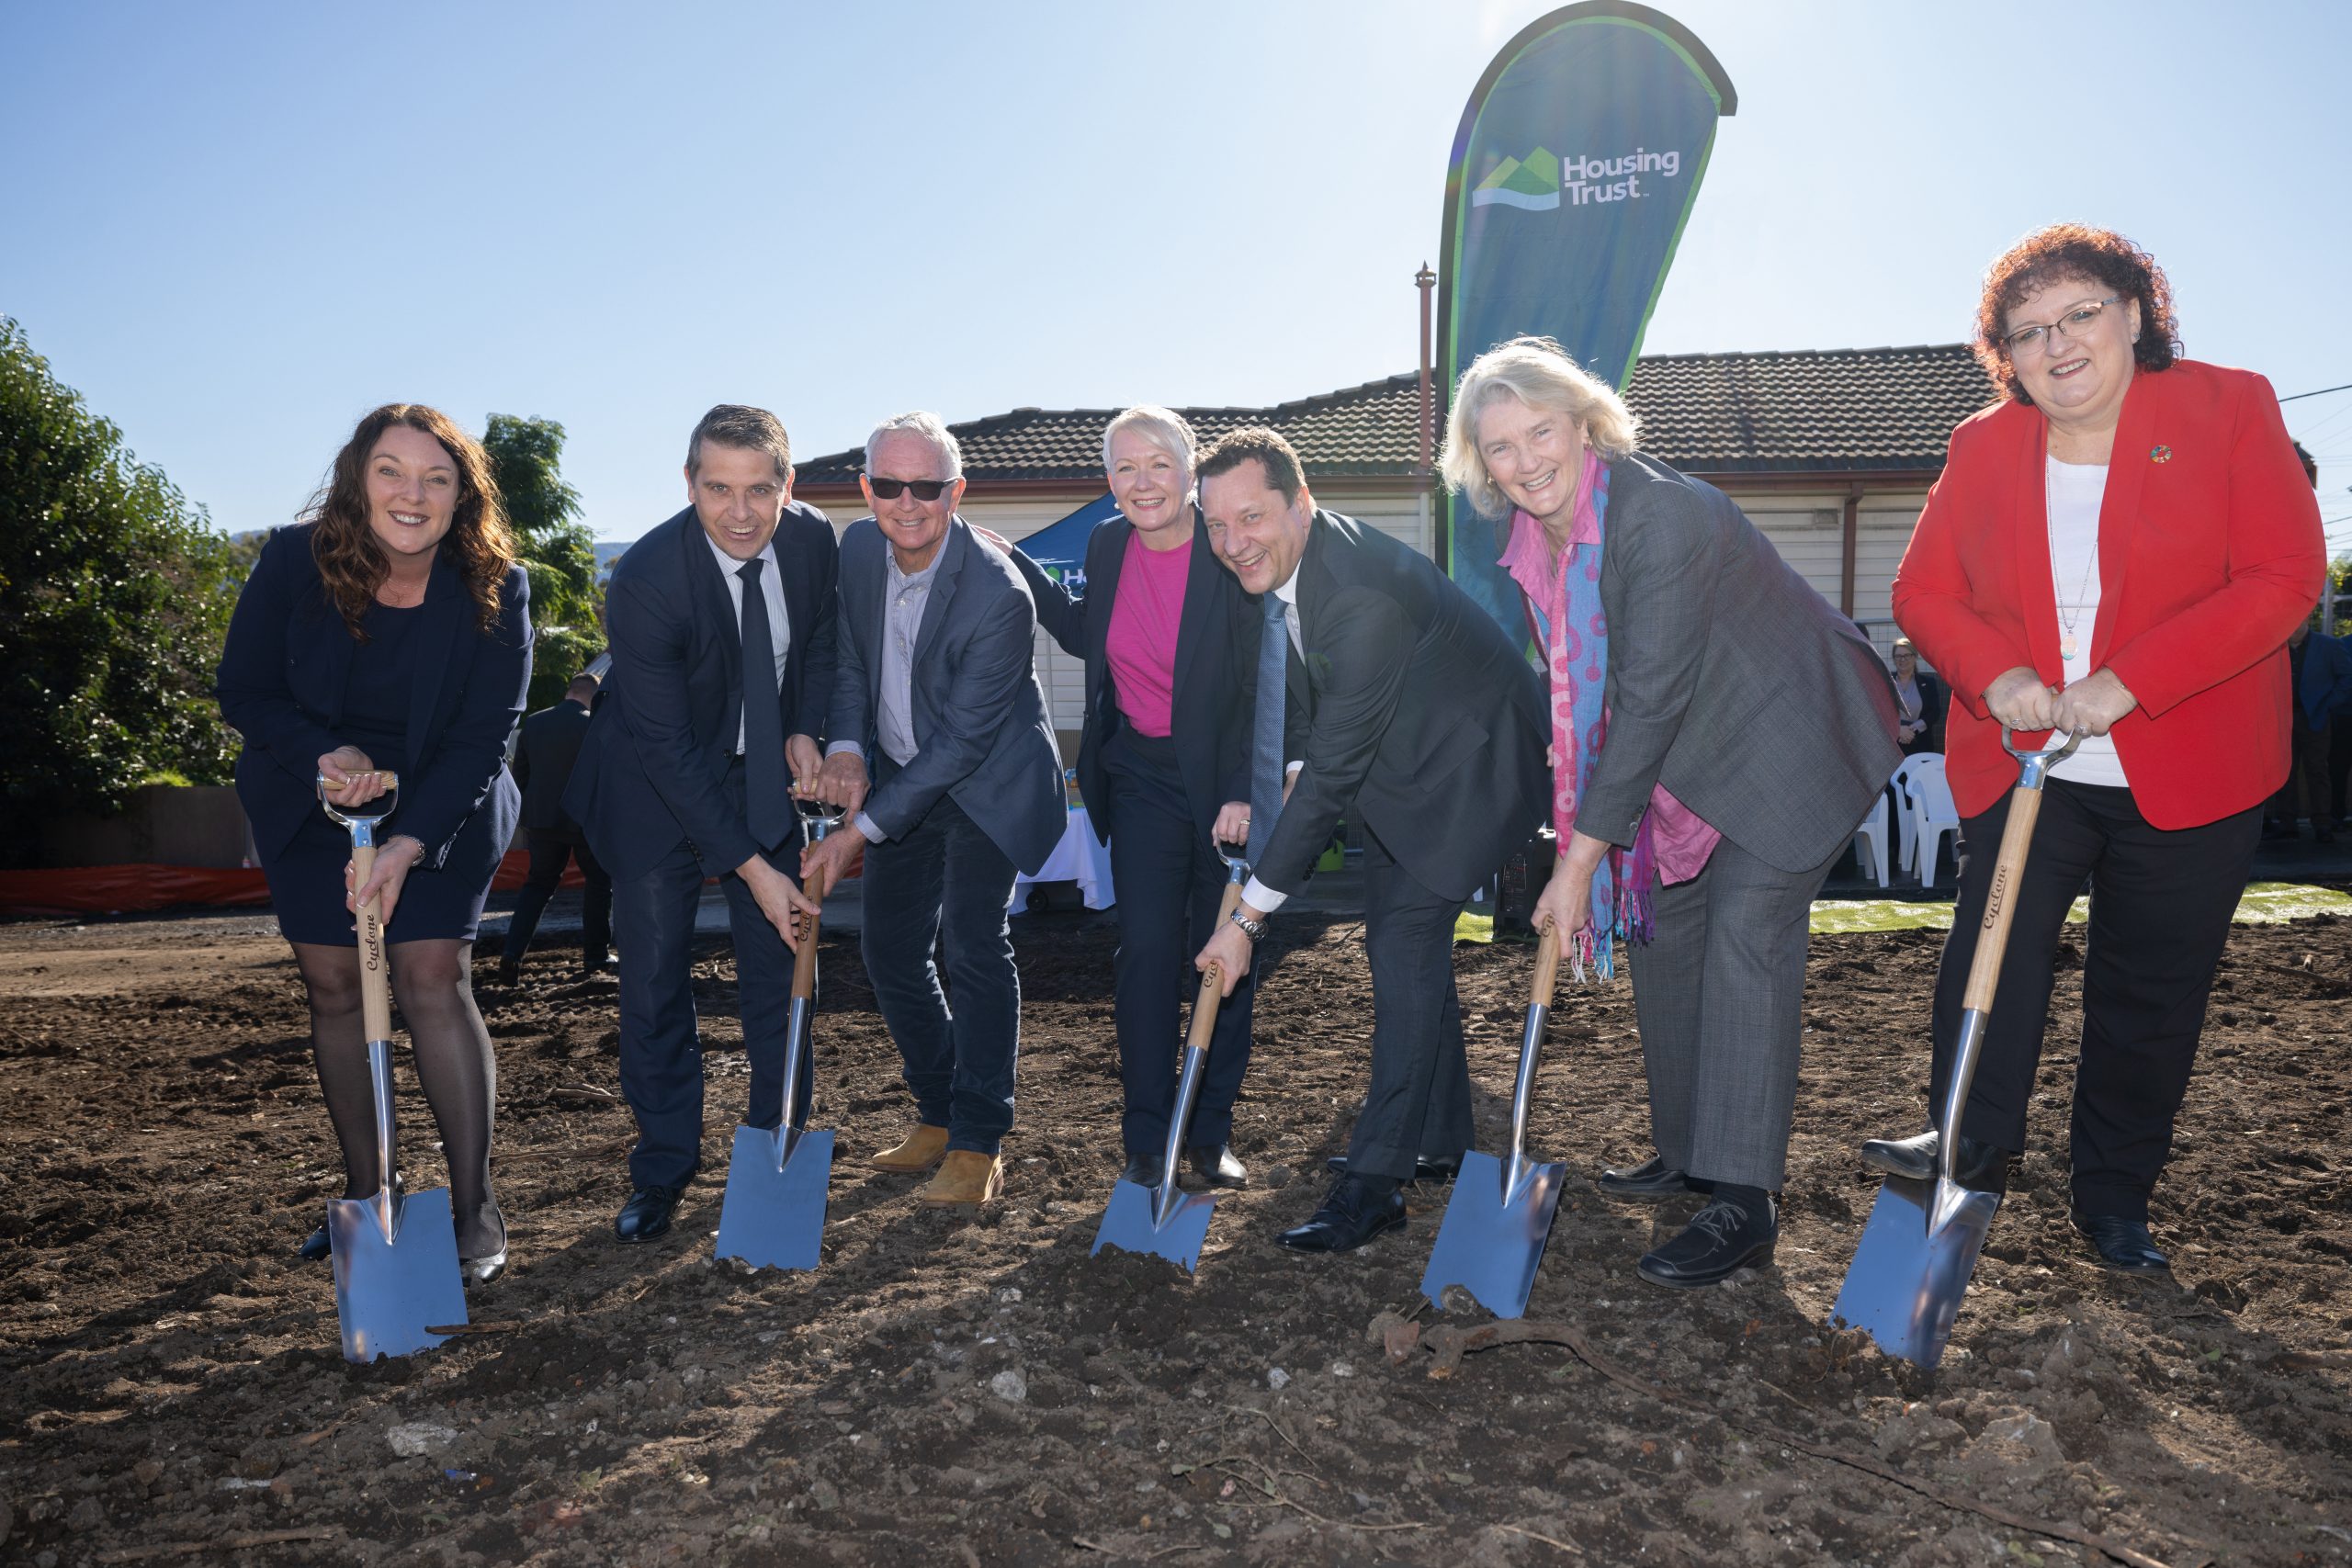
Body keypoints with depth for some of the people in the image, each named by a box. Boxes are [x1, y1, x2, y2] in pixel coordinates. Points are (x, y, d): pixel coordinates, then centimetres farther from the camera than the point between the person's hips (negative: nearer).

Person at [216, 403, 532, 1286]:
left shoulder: (494, 591, -17)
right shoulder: (294, 562, -13)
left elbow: (481, 740, -19)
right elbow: (244, 693, -5)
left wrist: (407, 846, -30)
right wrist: (326, 755, -24)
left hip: (441, 810, -2)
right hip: (309, 799, 2)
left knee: (434, 977, -11)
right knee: (333, 986, 3)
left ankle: (475, 1210, -4)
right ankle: (367, 1194, 17)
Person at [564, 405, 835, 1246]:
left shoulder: (813, 540, -14)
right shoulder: (643, 580, -28)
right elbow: (665, 748, -25)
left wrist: (806, 729, -10)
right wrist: (750, 866, -26)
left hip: (766, 772, 4)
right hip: (657, 784, -3)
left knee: (779, 961, 7)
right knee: (654, 973, 1)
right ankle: (663, 1167, 18)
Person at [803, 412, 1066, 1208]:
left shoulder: (999, 596, -28)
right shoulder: (857, 548, -7)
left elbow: (962, 740, -25)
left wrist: (862, 829, -23)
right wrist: (846, 746, -13)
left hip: (987, 783, -7)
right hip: (898, 777, 7)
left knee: (973, 944, -13)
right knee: (889, 948, 9)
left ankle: (978, 1145, -1)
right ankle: (939, 1114, 25)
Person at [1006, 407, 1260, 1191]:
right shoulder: (1108, 546, -1)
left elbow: (1265, 685, -13)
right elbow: (1085, 635, 18)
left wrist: (1245, 794, -18)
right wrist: (1012, 565, 12)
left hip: (1226, 780, -3)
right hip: (1142, 779, 3)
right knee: (1145, 951, -1)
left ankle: (1211, 1134, 21)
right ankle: (1146, 1139, 11)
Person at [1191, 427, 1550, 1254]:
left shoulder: (1362, 596, -36)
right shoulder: (1274, 565, -8)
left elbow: (1332, 774, -34)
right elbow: (1289, 689, 11)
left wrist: (1248, 915, -30)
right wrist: (1256, 793, -4)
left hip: (1466, 758, -10)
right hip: (1392, 758, 10)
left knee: (1404, 942, -15)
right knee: (1401, 941, 15)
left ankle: (1374, 1181, -9)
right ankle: (1440, 1139, 30)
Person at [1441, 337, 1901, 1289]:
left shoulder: (1662, 513, -29)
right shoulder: (1529, 540, -3)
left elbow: (1654, 694, -31)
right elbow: (1578, 688, 8)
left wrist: (1582, 856, -29)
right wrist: (1582, 834, 5)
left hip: (1785, 742, -9)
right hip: (1683, 758, 9)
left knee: (1745, 942, -14)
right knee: (1660, 930, 12)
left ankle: (1744, 1201, -9)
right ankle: (1688, 1152, 26)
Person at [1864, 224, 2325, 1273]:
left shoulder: (2229, 409, -6)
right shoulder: (1982, 449, 2)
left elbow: (2282, 578, -14)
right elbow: (1924, 589, 4)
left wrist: (2125, 683, -23)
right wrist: (1993, 676, -16)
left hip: (2188, 777, -1)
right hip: (2018, 763, 2)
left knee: (2150, 993, 8)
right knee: (1992, 946, -7)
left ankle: (2117, 1197, 23)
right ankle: (1971, 1143, 11)